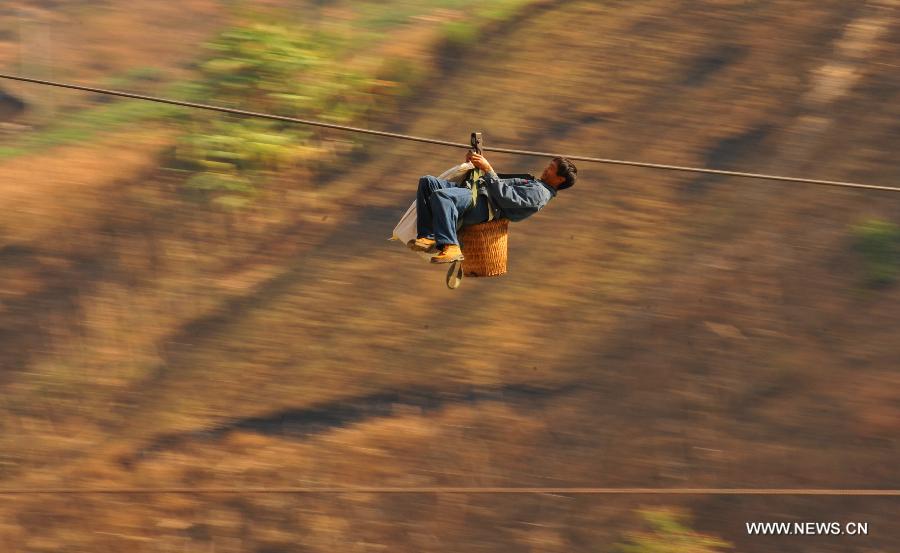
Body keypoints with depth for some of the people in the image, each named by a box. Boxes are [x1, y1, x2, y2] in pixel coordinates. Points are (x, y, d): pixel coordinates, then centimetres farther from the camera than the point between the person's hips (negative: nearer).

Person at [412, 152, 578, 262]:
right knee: (427, 182, -2)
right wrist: (479, 163, 29)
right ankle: (428, 237, -10)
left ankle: (450, 246, -31)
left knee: (440, 195, -35)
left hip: (483, 205, -11)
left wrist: (487, 169, -20)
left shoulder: (540, 193, -4)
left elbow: (506, 196, -19)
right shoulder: (532, 181, 30)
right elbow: (499, 184, 38)